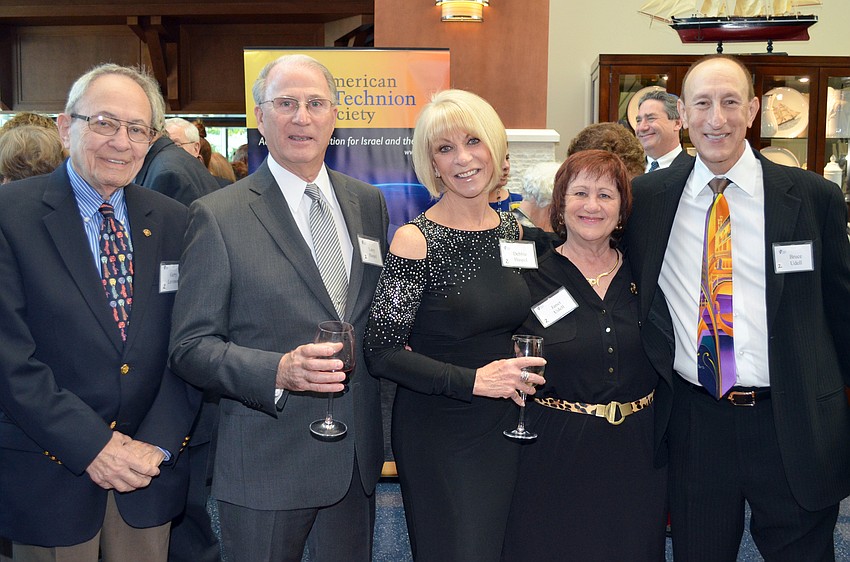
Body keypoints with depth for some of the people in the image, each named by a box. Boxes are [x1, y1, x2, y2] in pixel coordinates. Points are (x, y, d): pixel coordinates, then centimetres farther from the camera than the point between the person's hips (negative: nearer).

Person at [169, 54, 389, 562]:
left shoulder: (369, 203, 6)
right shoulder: (219, 216, -9)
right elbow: (191, 347, -10)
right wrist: (278, 371, -25)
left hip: (357, 457, 5)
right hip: (266, 463, -4)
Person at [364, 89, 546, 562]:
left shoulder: (513, 230, 3)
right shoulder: (416, 240, -15)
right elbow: (383, 353, -16)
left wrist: (519, 372, 1)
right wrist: (473, 380, -23)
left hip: (506, 425, 6)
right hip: (439, 432, -5)